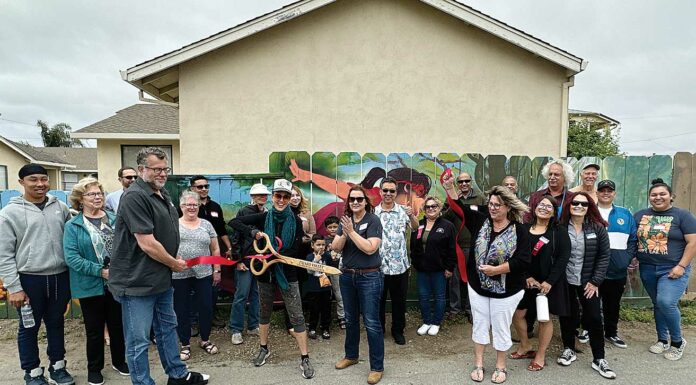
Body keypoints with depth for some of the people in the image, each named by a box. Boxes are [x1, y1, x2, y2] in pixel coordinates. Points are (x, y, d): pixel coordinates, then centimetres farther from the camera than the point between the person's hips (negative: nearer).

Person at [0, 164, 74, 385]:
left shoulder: (60, 207, 6)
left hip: (59, 277, 3)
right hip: (29, 279, -3)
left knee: (56, 324, 16)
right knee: (29, 328, 11)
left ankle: (57, 367, 31)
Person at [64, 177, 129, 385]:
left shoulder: (115, 219, 4)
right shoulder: (73, 226, -6)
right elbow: (71, 257, -14)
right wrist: (100, 271, -20)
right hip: (91, 287, -3)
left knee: (118, 324, 15)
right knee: (94, 329, 10)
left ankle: (119, 361, 33)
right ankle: (94, 368, 28)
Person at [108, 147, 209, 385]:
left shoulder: (163, 194, 9)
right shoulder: (135, 197, -21)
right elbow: (147, 244, -24)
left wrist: (174, 260, 9)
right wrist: (175, 263, -11)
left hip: (162, 278, 10)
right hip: (137, 282, -10)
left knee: (167, 328, 22)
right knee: (139, 341, 4)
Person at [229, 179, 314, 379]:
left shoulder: (296, 220, -8)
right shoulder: (263, 217, -4)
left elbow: (298, 250, -11)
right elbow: (234, 222, -7)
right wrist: (253, 232, -21)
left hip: (287, 273, -2)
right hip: (265, 271, 2)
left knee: (297, 316, -3)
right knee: (265, 311, 18)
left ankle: (304, 359, 5)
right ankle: (264, 349, 38)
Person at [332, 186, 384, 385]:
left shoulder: (373, 220, -11)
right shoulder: (345, 220, 5)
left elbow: (370, 248, -22)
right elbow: (335, 248, -1)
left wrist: (352, 232, -22)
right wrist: (344, 235, -19)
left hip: (369, 277, -6)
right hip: (347, 276, 6)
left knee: (371, 322, -2)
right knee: (350, 319, 19)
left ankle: (377, 367, 10)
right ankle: (350, 355, 37)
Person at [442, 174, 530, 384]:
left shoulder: (519, 231, -13)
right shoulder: (480, 220, -2)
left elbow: (523, 260, -20)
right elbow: (459, 206, -6)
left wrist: (496, 269, -23)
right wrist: (449, 186, -20)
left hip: (505, 290, -3)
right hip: (478, 286, 3)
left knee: (500, 328, 11)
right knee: (479, 325, 14)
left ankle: (500, 367, 29)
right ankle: (478, 364, 28)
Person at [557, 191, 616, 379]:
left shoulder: (598, 228, -3)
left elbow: (604, 256, -2)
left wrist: (595, 281, -7)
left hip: (588, 282, 0)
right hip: (565, 281, 0)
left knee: (594, 318, 1)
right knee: (567, 315, 11)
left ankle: (599, 359, 14)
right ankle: (568, 349, 30)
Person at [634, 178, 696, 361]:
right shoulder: (640, 215, 8)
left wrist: (681, 266, -14)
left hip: (673, 269, -4)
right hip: (647, 269, 4)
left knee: (666, 303, -17)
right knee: (657, 305, 13)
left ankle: (677, 341, 5)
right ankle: (662, 340, 28)